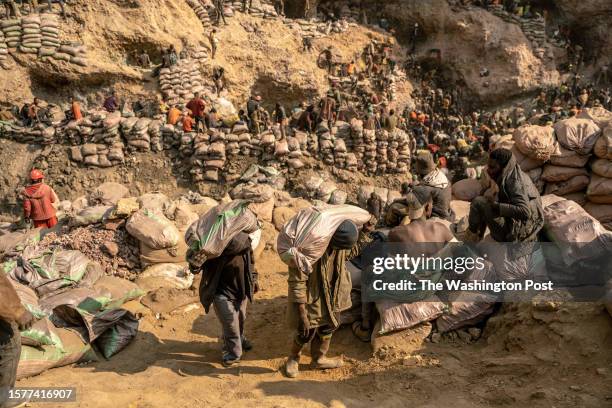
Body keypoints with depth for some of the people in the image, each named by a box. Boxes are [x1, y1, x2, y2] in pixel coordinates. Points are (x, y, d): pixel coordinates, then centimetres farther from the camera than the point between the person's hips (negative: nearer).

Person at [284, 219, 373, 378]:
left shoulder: (339, 246, -14)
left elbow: (352, 252, 11)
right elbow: (297, 282, -29)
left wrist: (365, 232, -5)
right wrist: (302, 313, -27)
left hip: (331, 295, 6)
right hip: (311, 298, -6)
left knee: (327, 327, 21)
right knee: (307, 333, 7)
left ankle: (319, 358, 46)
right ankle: (293, 358, 38)